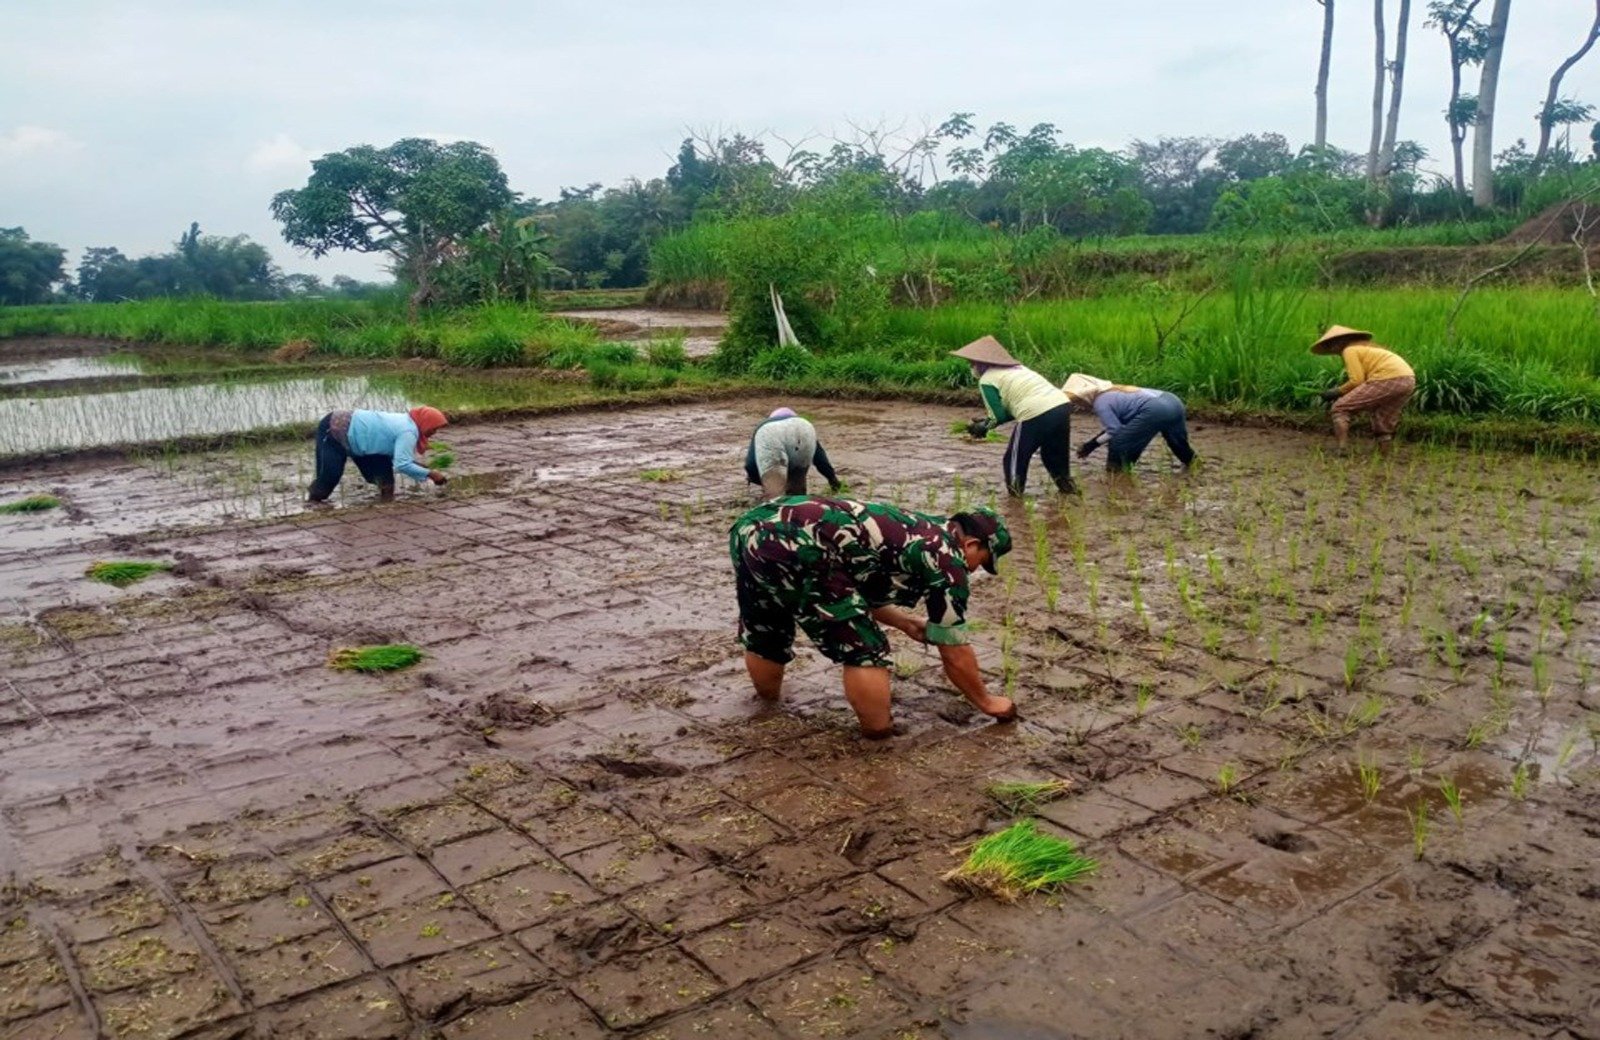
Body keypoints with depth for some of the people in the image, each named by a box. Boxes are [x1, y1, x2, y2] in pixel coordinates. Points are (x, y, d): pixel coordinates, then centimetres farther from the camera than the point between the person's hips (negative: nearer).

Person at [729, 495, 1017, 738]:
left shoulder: (912, 529, 30)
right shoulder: (946, 558, 6)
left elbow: (861, 573, 43)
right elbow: (955, 654, 13)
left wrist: (907, 624, 46)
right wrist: (986, 701, 27)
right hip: (794, 546, -10)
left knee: (764, 637, 33)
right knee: (866, 652, 3)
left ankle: (767, 709, 56)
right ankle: (880, 738, 15)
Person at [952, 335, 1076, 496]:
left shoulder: (987, 380, 3)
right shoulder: (1017, 367, 27)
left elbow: (999, 416, 0)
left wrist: (983, 427, 18)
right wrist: (988, 421, 25)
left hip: (1036, 415, -8)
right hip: (1062, 405, 8)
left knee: (1016, 459, 12)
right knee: (1054, 453, 29)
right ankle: (1067, 486, 39)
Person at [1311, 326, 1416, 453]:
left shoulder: (1350, 350, 5)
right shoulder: (1367, 347, 32)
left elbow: (1357, 380, -6)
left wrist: (1337, 392, 5)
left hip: (1387, 379, -9)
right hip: (1409, 380, 9)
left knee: (1340, 408, 1)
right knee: (1383, 422, 22)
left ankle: (1342, 449, -12)